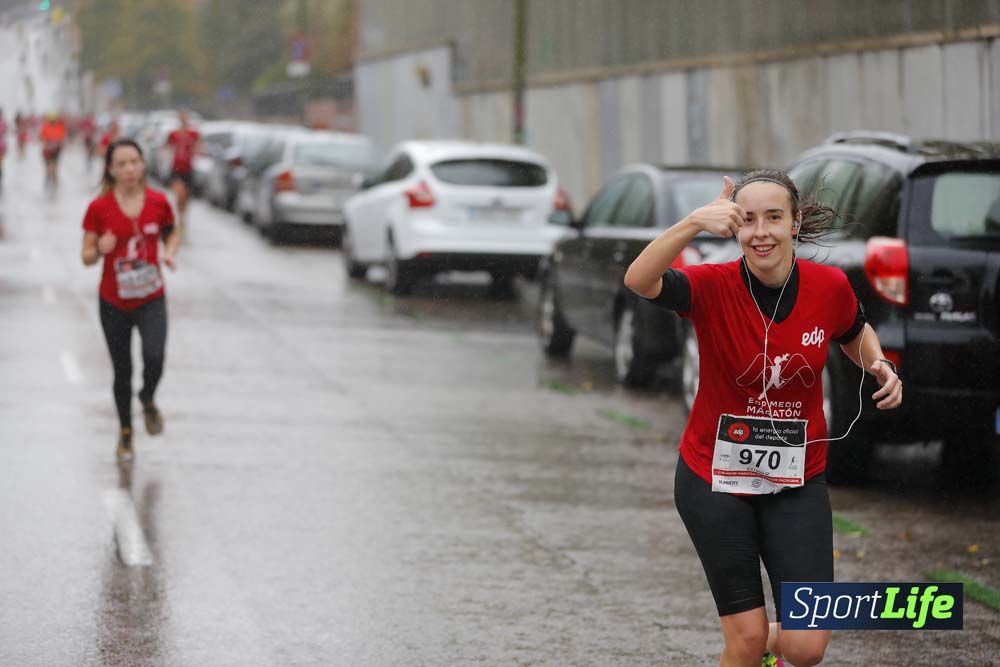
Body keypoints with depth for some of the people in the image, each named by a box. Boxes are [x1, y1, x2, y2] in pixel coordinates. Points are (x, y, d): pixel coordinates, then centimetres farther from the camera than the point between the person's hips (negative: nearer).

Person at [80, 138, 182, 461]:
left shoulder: (158, 202, -6)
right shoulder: (99, 208, -10)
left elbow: (172, 231, 14)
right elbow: (87, 257, -4)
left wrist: (169, 252, -7)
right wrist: (100, 249, -26)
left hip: (151, 298, 0)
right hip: (114, 302, 0)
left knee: (154, 358, -22)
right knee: (122, 371, 9)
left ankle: (148, 400, 13)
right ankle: (125, 431, 33)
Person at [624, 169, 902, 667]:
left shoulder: (830, 286, -8)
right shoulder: (713, 287, -17)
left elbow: (855, 334, 15)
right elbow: (639, 281, -37)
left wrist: (880, 365, -7)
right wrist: (694, 223, -53)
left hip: (797, 482, 2)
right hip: (714, 477, -2)